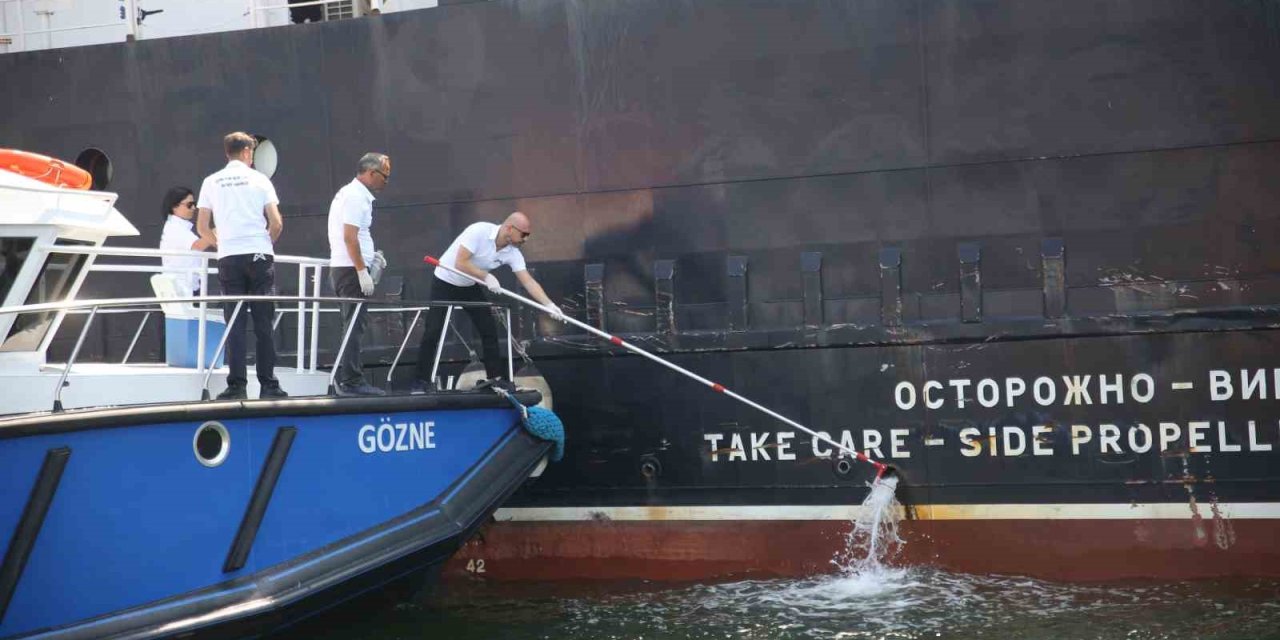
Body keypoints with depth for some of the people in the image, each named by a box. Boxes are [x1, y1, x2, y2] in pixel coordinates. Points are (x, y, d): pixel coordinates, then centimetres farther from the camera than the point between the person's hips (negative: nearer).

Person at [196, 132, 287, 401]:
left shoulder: (212, 182, 8)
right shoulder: (259, 180, 4)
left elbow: (202, 227, 6)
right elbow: (276, 223, -2)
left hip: (229, 258, 1)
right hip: (260, 256, -1)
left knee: (235, 323, 2)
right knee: (263, 324, 1)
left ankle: (236, 385, -4)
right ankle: (268, 385, 0)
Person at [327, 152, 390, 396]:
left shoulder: (350, 193, 18)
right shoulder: (356, 196, -14)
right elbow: (350, 237, -21)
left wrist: (371, 255, 18)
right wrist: (362, 271, -21)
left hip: (345, 268, 10)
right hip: (351, 268, -10)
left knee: (352, 325, 13)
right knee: (354, 326, -10)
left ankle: (344, 377, 17)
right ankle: (351, 381, -10)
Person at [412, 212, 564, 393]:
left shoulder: (513, 253, -12)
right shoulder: (479, 231, -29)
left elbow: (528, 282, -16)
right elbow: (460, 263, -31)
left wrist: (550, 305, -27)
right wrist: (486, 276, -28)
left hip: (469, 287, 6)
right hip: (445, 283, -6)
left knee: (489, 330, 0)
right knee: (432, 332, -10)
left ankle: (495, 377, 11)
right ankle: (422, 381, -3)